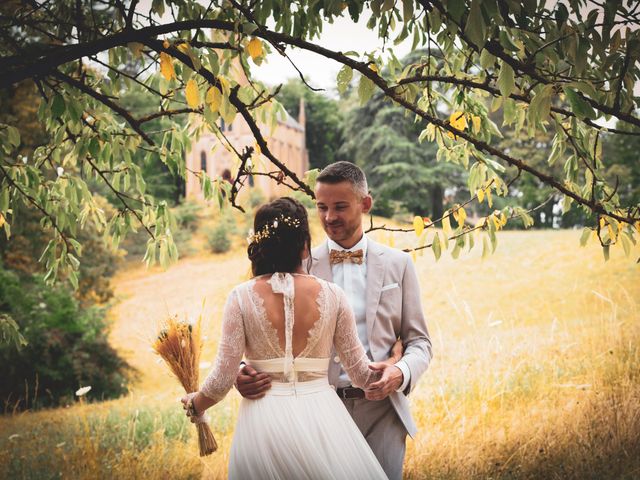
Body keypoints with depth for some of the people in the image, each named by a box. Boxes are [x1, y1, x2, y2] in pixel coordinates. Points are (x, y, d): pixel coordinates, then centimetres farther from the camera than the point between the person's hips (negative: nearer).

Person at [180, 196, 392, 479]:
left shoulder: (242, 297, -7)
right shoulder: (331, 295, -5)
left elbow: (223, 378, -7)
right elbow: (361, 375, 1)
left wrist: (193, 405, 14)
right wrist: (391, 367, 23)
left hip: (264, 419, 0)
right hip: (320, 413, 0)